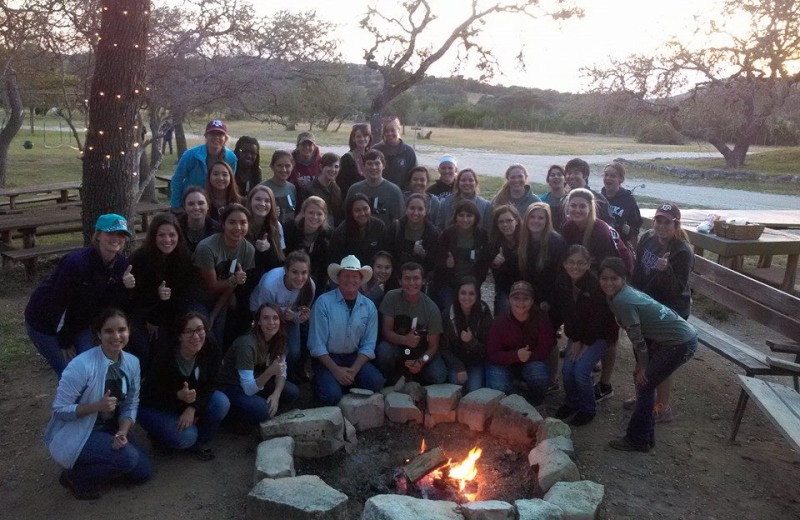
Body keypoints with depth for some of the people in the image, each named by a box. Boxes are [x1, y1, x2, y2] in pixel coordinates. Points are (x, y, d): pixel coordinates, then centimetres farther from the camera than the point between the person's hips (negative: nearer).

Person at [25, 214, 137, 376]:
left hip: (79, 322, 6)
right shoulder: (76, 262, -29)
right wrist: (65, 343, -14)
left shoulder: (121, 265, -10)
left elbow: (114, 305, -10)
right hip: (45, 322, -6)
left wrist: (125, 288, -30)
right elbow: (60, 304, -23)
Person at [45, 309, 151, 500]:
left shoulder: (132, 362, -7)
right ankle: (76, 476, 0)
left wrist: (122, 432, -19)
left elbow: (131, 405, -1)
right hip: (75, 435, -6)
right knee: (128, 457, -27)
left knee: (143, 472, -1)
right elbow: (59, 410, -21)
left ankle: (95, 464, 21)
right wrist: (97, 406, -34)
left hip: (109, 428, 7)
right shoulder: (82, 365, -26)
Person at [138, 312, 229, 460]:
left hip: (191, 403, 5)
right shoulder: (166, 358, -29)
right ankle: (159, 437, 7)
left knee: (222, 403, -21)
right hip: (156, 407, -4)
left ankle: (199, 443, 2)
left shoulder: (210, 349, -18)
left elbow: (209, 385, -12)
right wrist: (178, 396, -42)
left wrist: (192, 408, -28)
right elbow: (149, 395, -23)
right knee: (186, 436, -28)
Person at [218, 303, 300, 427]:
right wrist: (270, 372, -46)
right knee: (261, 410, -31)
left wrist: (276, 394, -21)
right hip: (231, 388, -6)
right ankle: (233, 415, -2)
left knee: (293, 392, -13)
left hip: (255, 383, 7)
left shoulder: (278, 339, -8)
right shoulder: (247, 344, -30)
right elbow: (248, 389, -30)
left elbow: (281, 371, -2)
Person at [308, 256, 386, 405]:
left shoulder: (369, 307, 0)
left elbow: (368, 345, 0)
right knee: (332, 396, -26)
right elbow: (317, 344, -12)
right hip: (327, 358, -3)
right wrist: (336, 369, -17)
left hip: (355, 357, 3)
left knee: (376, 382, -22)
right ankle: (321, 381, 8)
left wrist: (354, 369, -14)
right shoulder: (323, 302, -12)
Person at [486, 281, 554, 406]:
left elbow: (544, 351, -11)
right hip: (503, 364, -1)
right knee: (498, 387, -31)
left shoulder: (541, 319, -13)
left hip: (531, 363, 1)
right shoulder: (500, 323, -16)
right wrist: (516, 355, -31)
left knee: (540, 375, -32)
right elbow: (492, 355, -17)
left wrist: (528, 356, -26)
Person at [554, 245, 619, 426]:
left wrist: (585, 344, -15)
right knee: (567, 369, -8)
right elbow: (566, 313, -4)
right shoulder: (563, 282, -11)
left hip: (599, 334, -5)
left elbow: (598, 319, -20)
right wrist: (575, 340, -8)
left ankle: (588, 409, 8)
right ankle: (571, 403, 19)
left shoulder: (596, 284, -26)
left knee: (581, 371, -16)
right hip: (577, 333, 5)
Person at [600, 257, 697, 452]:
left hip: (681, 343, -9)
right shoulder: (627, 292, 5)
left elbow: (637, 339, -16)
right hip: (668, 338, 9)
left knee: (645, 384, 0)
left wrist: (643, 366, -3)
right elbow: (640, 333, 9)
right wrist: (641, 365, 10)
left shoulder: (622, 301, -23)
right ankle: (646, 435, 28)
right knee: (642, 380, 15)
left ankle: (638, 440, 14)